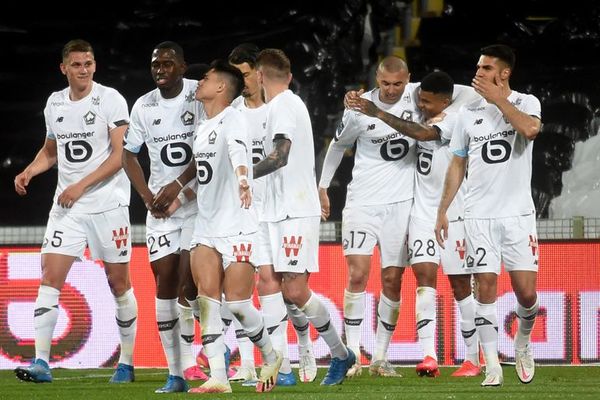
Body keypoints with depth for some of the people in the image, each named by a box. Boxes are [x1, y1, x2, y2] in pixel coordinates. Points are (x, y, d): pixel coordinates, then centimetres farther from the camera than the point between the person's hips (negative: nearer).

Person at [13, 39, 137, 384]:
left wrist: (81, 186, -18)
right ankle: (41, 362, -12)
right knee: (50, 278, -8)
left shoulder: (110, 100, -7)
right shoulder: (55, 104, 9)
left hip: (108, 203, -4)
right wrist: (29, 172, 4)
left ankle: (127, 362, 15)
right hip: (67, 206, 4)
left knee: (119, 282, 3)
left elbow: (119, 156, -11)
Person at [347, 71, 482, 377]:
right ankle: (429, 356, -21)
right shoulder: (427, 116, 6)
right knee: (424, 276, -11)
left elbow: (422, 133, -30)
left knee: (461, 285, 3)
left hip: (453, 213, -5)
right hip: (423, 211, 5)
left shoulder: (455, 118, -14)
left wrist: (377, 113, -29)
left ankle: (473, 359, 14)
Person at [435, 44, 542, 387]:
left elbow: (531, 129, -24)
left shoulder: (526, 103, 0)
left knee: (526, 292, -4)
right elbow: (457, 166, 14)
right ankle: (493, 365, -1)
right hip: (480, 215, 2)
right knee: (486, 288, -6)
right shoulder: (468, 113, 8)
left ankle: (523, 343, 25)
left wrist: (497, 98, -18)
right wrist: (442, 211, 10)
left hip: (518, 213, -2)